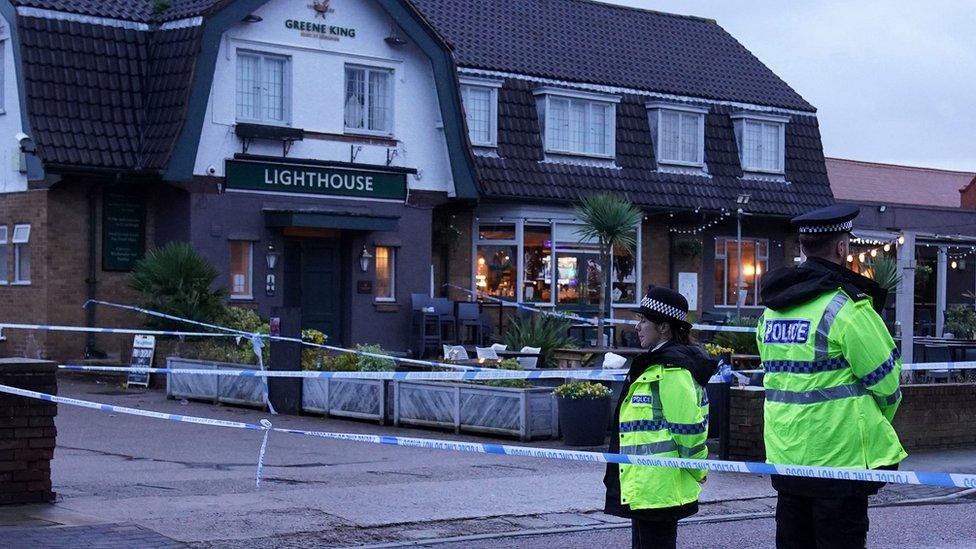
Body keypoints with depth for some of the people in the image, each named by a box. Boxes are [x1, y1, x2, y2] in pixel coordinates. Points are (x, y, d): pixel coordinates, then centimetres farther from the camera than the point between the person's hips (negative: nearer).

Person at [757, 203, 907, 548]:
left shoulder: (771, 309, 9)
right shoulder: (845, 306, -14)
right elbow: (885, 378, -10)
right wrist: (878, 423, 11)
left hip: (785, 455, 7)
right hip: (839, 459, -7)